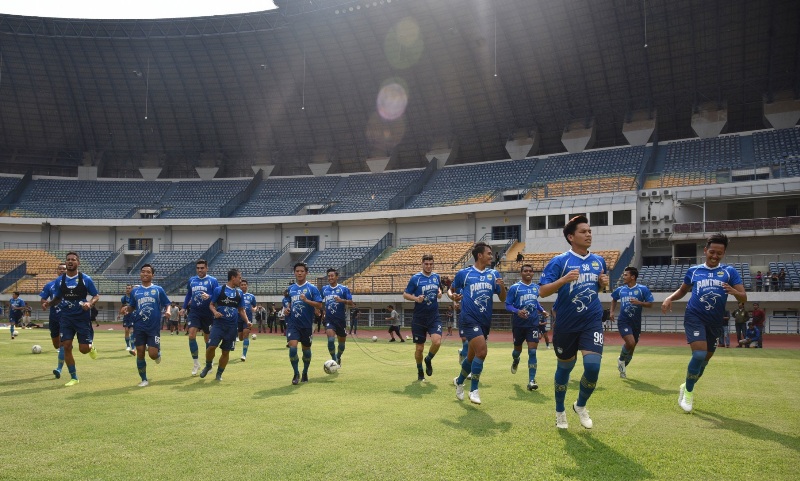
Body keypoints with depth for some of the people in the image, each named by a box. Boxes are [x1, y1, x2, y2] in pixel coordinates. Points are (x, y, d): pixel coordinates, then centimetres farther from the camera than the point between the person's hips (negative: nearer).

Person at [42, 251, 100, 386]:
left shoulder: (86, 279, -6)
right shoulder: (59, 281, 2)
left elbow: (96, 296, 0)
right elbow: (57, 298, 12)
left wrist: (90, 303, -20)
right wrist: (49, 303, -9)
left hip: (82, 318, -2)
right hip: (66, 318, 3)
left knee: (84, 349, -4)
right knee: (66, 347, -4)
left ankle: (91, 346, 36)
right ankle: (73, 378, 10)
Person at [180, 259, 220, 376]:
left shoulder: (213, 280, -4)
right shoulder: (191, 280, 8)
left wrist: (209, 297, -27)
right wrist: (184, 308, 17)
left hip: (208, 313, -2)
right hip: (194, 312, 3)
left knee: (207, 338, 8)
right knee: (191, 335, -13)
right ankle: (196, 363, -1)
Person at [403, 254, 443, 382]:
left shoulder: (437, 277, 6)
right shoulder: (415, 278, -5)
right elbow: (405, 294, -2)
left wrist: (440, 292, 2)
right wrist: (416, 298, -20)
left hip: (434, 317, 2)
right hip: (419, 318, -2)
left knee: (437, 341, -20)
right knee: (419, 348, 4)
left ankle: (428, 360, 12)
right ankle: (420, 371, 29)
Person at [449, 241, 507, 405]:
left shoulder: (494, 274, 7)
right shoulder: (464, 273, -2)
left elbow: (503, 299, 8)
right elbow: (451, 290, 11)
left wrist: (502, 286, -12)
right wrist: (452, 296, -12)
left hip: (485, 321, 5)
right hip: (469, 319, -5)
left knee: (472, 356, 15)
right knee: (482, 351, -20)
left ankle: (459, 381, 40)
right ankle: (474, 390, -5)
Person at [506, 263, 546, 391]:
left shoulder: (536, 288, 9)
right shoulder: (514, 288, -5)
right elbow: (508, 305, -7)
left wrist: (542, 310, 13)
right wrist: (517, 311, -24)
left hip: (533, 323, 2)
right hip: (518, 324, -2)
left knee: (532, 351, -10)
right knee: (518, 348, 15)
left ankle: (531, 380, -7)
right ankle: (515, 360, 52)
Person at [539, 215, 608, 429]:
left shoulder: (599, 261, 6)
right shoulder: (559, 261, -10)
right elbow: (542, 291, -14)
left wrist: (603, 283, -2)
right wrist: (564, 279, -29)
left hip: (592, 321, 3)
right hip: (566, 324, -3)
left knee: (593, 365, -13)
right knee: (564, 367, 12)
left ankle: (581, 405, 16)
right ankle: (560, 411, 34)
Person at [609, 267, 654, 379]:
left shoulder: (643, 289, -4)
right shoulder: (620, 289, 5)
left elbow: (650, 304, -5)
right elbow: (614, 299, 23)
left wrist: (639, 302, -22)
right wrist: (611, 312, 11)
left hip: (636, 323, 1)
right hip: (623, 322, -1)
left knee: (631, 347, 11)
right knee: (630, 342, -23)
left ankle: (623, 367, 34)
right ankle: (621, 360, 6)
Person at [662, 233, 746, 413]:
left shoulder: (730, 272, 2)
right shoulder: (693, 271, 4)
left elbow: (744, 298, -6)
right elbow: (682, 290, 19)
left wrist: (734, 292, -29)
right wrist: (669, 298, -2)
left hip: (715, 322, 2)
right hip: (694, 317, -2)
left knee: (704, 360, 12)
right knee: (699, 354, -20)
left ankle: (686, 387, 38)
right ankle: (688, 391, 3)